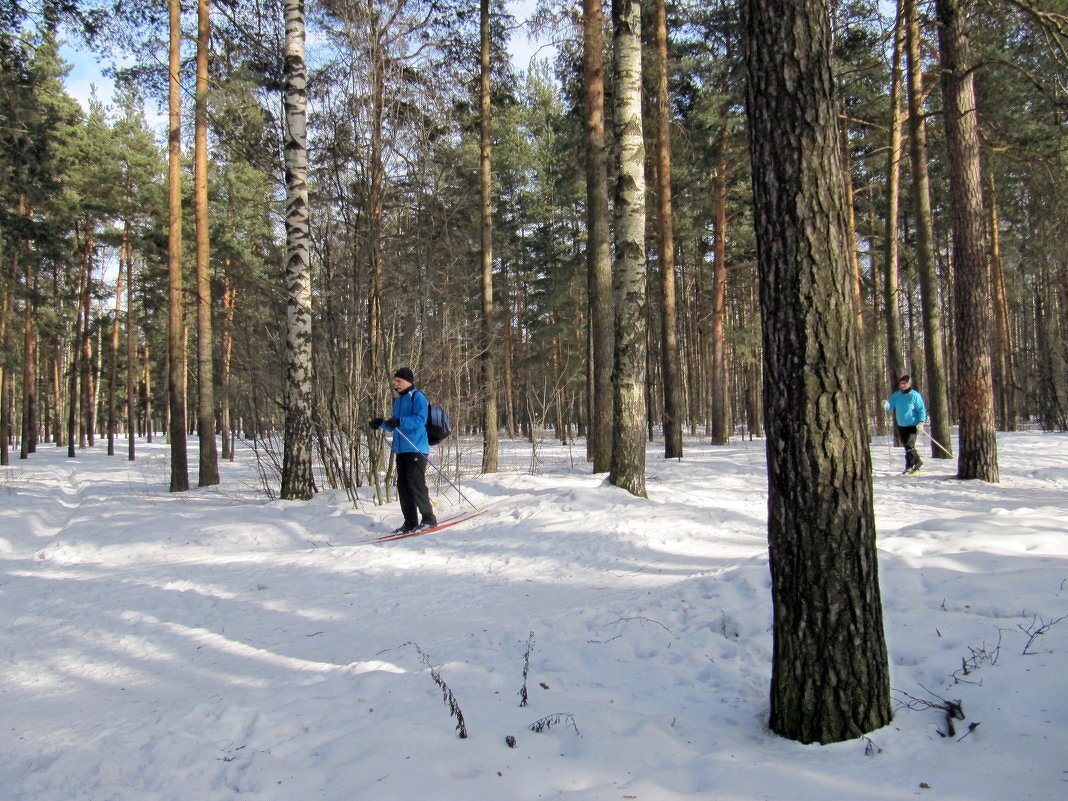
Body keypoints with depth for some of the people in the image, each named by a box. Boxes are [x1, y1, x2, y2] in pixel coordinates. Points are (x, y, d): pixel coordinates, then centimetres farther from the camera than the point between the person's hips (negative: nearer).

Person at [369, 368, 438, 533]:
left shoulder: (417, 397, -6)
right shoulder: (397, 400, 20)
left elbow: (419, 420, -20)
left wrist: (400, 421, -30)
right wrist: (381, 424, 11)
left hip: (416, 449, -9)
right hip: (401, 450, 9)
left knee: (416, 484, -9)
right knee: (403, 486, 7)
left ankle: (429, 519, 1)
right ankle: (410, 523, 14)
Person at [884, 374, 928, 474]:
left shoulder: (915, 395, -11)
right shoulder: (897, 395, 4)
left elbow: (922, 409, -10)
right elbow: (890, 405, -1)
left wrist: (921, 422, -20)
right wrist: (886, 405, -25)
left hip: (912, 425, -6)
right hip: (901, 425, 6)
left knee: (909, 445, -13)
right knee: (907, 445, 15)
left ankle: (909, 466, -6)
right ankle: (917, 461, 33)